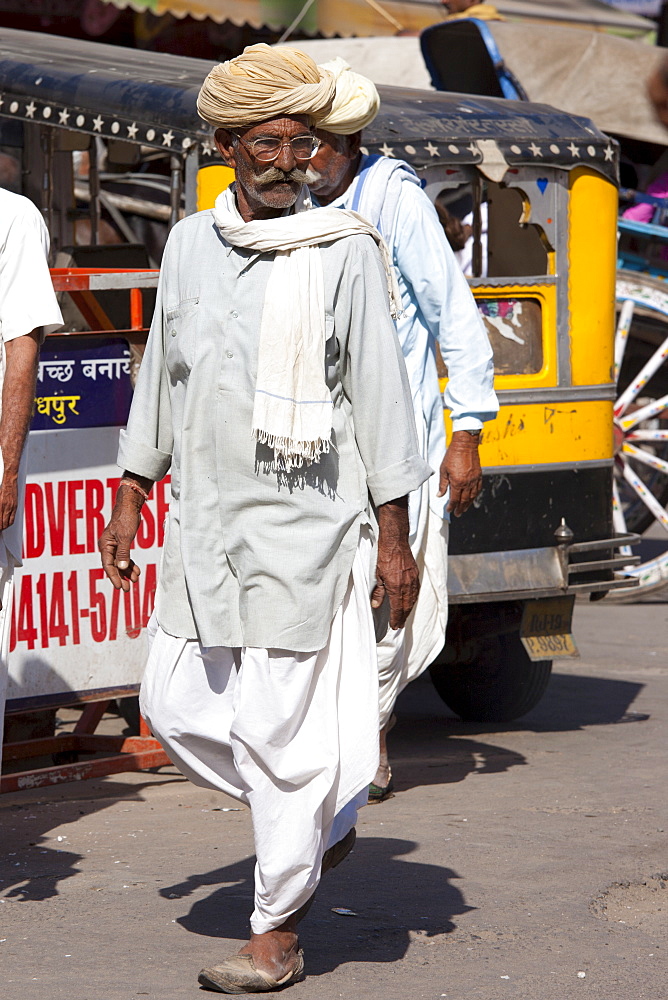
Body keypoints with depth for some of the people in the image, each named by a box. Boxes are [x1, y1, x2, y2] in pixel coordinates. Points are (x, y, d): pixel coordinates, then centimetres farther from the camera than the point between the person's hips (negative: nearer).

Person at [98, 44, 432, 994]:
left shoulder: (344, 251, -7)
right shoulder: (190, 243, 8)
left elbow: (381, 392, -6)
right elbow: (161, 375, 17)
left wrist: (395, 536, -8)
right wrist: (131, 496, 15)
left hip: (304, 527, -6)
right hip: (204, 524, 6)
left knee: (282, 730, -3)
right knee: (178, 708, 8)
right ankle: (329, 812, 30)